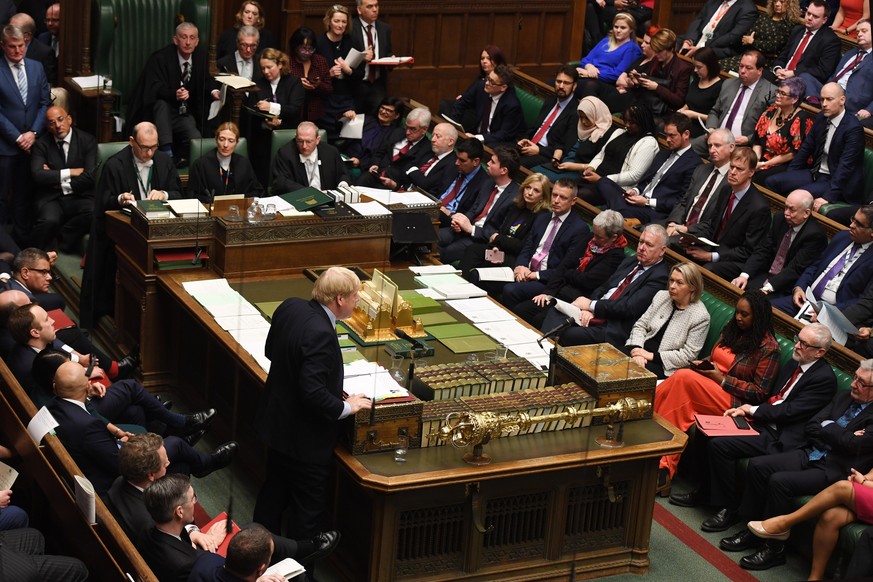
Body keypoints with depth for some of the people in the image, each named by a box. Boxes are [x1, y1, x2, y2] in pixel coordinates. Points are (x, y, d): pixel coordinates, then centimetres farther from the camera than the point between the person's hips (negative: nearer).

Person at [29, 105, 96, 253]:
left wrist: (55, 178, -6)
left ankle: (65, 236, -4)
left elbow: (91, 175, -7)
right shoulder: (41, 144, 6)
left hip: (80, 196, 1)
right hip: (51, 198, -1)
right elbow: (37, 175, -9)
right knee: (49, 221, -34)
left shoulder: (87, 140, 3)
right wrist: (70, 172, -11)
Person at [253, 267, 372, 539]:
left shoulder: (290, 307, -6)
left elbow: (271, 351, 11)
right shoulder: (320, 334, -32)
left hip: (276, 423, 9)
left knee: (273, 492, 25)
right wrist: (346, 407, -17)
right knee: (310, 507, 9)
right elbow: (313, 393, -32)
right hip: (305, 438, -9)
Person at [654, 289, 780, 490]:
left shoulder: (768, 348, -5)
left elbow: (760, 392, -8)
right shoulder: (732, 330, 15)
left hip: (733, 402, -6)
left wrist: (722, 379, -13)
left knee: (684, 378, -30)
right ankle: (663, 467, -32)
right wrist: (700, 364, 4)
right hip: (705, 386, 6)